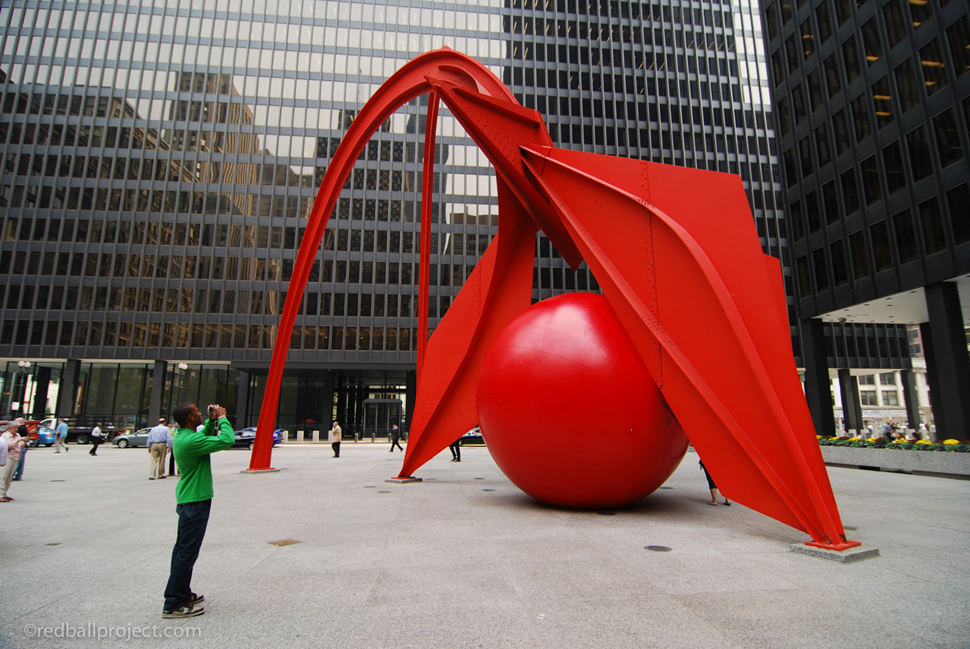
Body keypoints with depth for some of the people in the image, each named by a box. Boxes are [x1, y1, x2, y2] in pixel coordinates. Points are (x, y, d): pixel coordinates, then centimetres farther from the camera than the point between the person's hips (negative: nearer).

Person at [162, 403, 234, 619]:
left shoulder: (181, 437, 6)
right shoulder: (190, 441, -25)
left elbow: (205, 436, 24)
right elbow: (227, 440, -28)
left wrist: (212, 422, 7)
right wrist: (222, 418, -15)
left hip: (186, 499, 11)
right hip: (195, 501, -11)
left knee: (183, 549, 18)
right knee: (187, 552, -2)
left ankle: (182, 594, 31)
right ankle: (173, 605, 6)